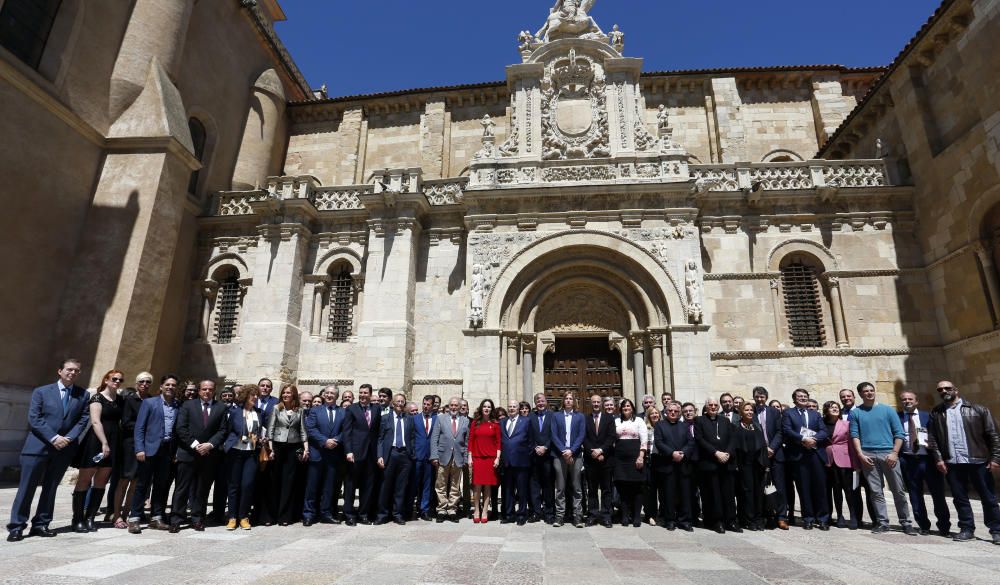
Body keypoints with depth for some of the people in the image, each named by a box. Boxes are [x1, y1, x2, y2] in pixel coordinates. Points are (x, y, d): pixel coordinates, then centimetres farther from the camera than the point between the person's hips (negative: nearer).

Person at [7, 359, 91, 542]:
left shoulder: (83, 395, 8)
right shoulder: (41, 392, 3)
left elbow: (83, 420, 4)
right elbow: (34, 419, -4)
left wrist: (69, 438, -11)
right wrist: (53, 438, -14)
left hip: (64, 449, 2)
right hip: (38, 446, -2)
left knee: (50, 488, 8)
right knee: (27, 487, 0)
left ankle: (41, 525, 16)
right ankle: (16, 526, 10)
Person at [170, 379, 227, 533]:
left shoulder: (221, 408, 6)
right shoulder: (187, 405, 5)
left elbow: (222, 430, 2)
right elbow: (181, 428, -3)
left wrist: (210, 444, -11)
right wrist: (194, 444, -11)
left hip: (209, 455, 1)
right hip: (188, 453, -1)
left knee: (202, 489, 7)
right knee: (182, 488, 2)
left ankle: (197, 519, 17)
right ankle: (175, 520, 10)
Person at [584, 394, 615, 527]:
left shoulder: (609, 418, 5)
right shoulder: (585, 419, 6)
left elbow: (611, 437, -3)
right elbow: (584, 439, 0)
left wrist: (601, 450, -12)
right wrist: (593, 453, -11)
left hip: (605, 458, 0)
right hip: (590, 459, 0)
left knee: (606, 489, 4)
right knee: (592, 489, 5)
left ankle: (605, 516, 10)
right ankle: (593, 515, 12)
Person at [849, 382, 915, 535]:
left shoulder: (887, 410, 8)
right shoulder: (855, 412, 8)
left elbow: (899, 433, 4)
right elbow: (854, 435, 4)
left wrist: (894, 453, -6)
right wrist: (860, 455, -6)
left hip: (888, 454, 0)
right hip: (867, 455, 0)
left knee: (898, 490, 3)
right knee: (876, 491, 3)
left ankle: (906, 523, 14)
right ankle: (882, 522, 9)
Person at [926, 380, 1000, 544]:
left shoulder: (978, 410, 2)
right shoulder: (936, 413, 8)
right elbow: (932, 438, 5)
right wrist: (938, 459, -2)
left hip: (978, 461, -2)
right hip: (952, 463, 2)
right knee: (959, 498, 8)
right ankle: (967, 529, 18)